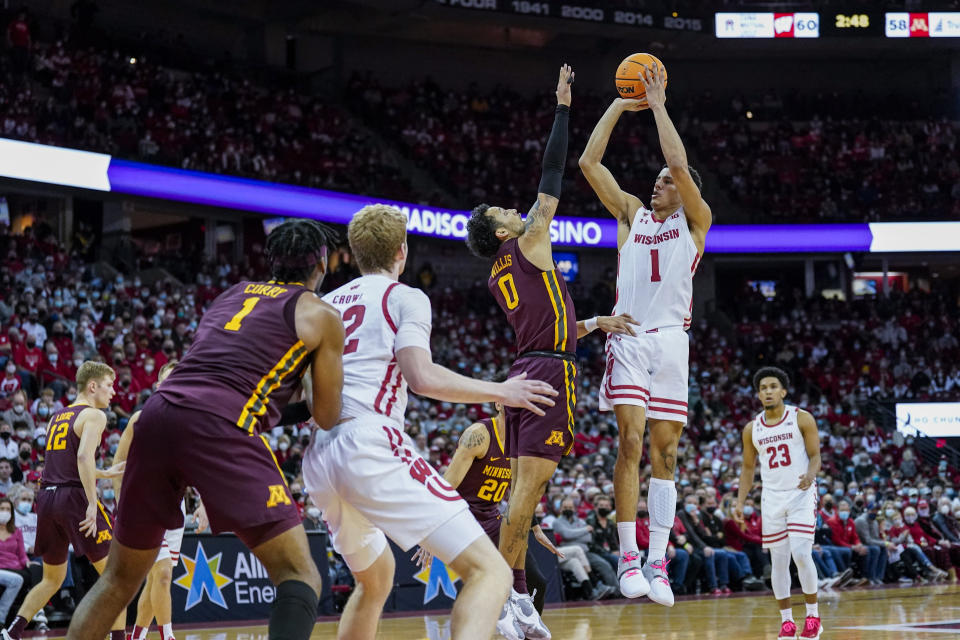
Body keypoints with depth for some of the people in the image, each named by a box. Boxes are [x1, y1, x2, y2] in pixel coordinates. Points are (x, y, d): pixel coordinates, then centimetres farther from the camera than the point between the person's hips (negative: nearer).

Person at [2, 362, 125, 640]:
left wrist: (105, 473, 35)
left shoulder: (57, 417, 21)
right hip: (73, 496, -8)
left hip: (47, 498, 8)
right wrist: (93, 503, -22)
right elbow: (84, 456, -19)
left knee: (52, 579, 21)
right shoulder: (94, 415, -3)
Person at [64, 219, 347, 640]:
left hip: (156, 414, 6)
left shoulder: (232, 293, 30)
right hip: (220, 424, -6)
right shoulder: (320, 314, 15)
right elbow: (326, 417, 18)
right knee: (300, 576, -2)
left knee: (120, 579, 20)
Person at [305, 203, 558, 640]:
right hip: (372, 446, -8)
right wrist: (500, 392, 1)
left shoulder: (325, 303, 23)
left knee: (376, 579, 32)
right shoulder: (404, 297, 5)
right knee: (488, 571, -11)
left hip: (318, 459, 8)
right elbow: (422, 377, -11)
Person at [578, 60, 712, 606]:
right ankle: (628, 557, -12)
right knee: (632, 442, -13)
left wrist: (658, 106, -3)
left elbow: (680, 163, -9)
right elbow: (589, 162, 8)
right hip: (628, 339, 1)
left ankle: (657, 563, 1)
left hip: (671, 340, -1)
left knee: (665, 452, 1)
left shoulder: (695, 221, 8)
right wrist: (620, 106, 7)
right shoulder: (633, 213, 16)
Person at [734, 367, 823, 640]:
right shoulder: (752, 429, 6)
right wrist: (740, 502, 4)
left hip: (801, 494, -3)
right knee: (779, 561, 3)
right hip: (772, 498, 4)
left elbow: (815, 456, -4)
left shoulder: (802, 419, -4)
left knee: (801, 554, -15)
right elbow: (748, 468, 14)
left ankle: (813, 616, -1)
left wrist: (810, 475, -26)